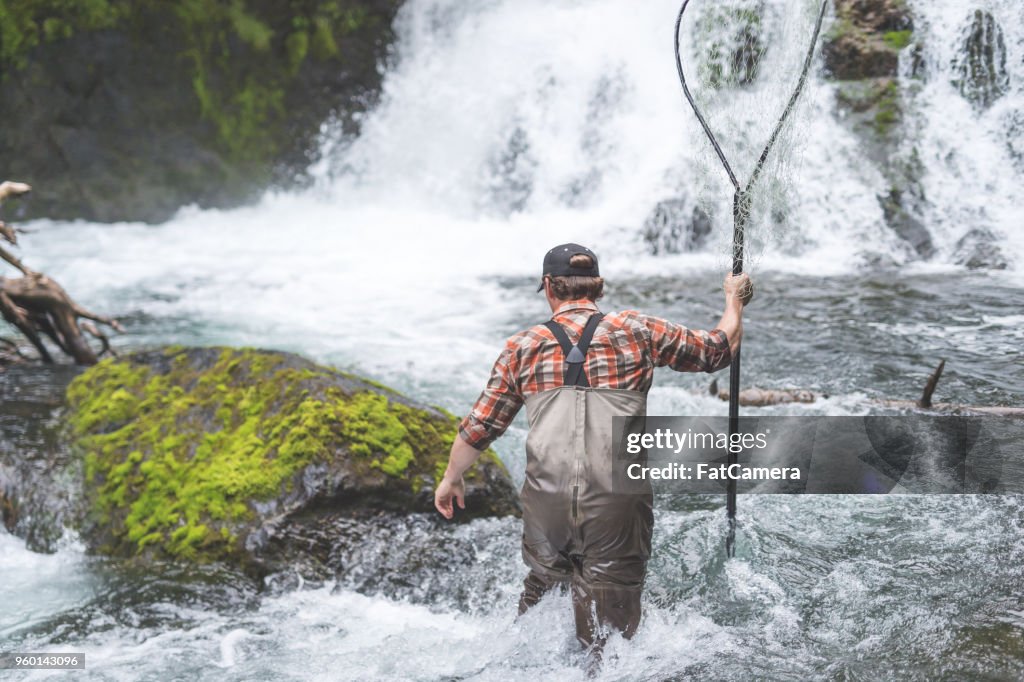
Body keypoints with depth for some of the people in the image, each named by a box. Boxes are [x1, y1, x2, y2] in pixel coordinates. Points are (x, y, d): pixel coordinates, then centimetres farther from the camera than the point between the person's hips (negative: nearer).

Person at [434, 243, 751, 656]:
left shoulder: (522, 347, 9)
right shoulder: (638, 331, 6)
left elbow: (479, 426, 11)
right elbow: (720, 349, 16)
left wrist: (450, 479, 27)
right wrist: (734, 299, 35)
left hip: (546, 501, 2)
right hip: (617, 502, -1)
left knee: (542, 585, 25)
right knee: (609, 636, 8)